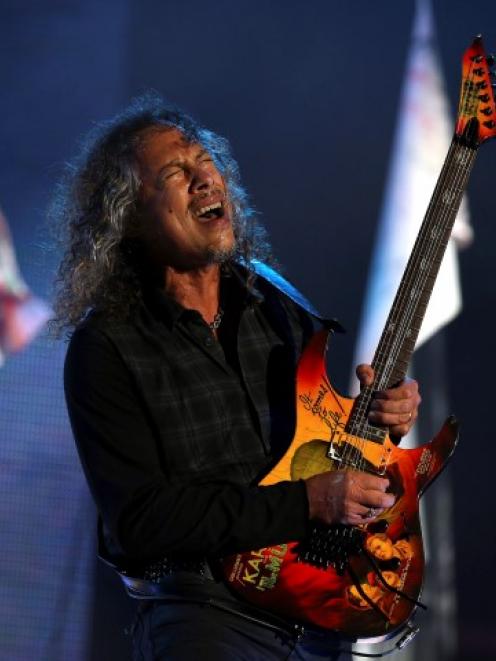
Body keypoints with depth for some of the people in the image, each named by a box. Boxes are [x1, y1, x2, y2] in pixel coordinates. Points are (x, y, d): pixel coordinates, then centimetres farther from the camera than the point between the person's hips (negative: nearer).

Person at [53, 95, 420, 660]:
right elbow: (138, 518, -13)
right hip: (202, 603, -6)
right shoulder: (105, 348, -5)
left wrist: (375, 414, 2)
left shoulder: (274, 304, 13)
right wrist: (305, 502, -16)